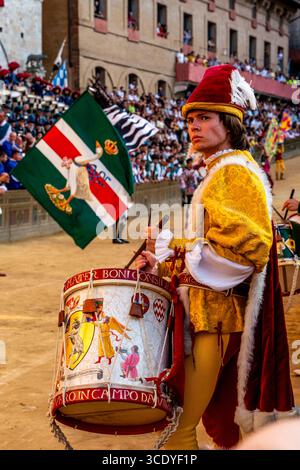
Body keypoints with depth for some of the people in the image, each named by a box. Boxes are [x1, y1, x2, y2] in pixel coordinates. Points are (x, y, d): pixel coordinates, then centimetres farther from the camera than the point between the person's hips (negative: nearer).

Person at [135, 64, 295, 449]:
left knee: (182, 425, -10)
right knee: (224, 417, 17)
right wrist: (163, 263, 9)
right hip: (209, 308, 10)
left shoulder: (235, 173, -12)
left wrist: (177, 248, -19)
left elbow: (248, 245, -22)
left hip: (219, 312, -10)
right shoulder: (218, 172, 19)